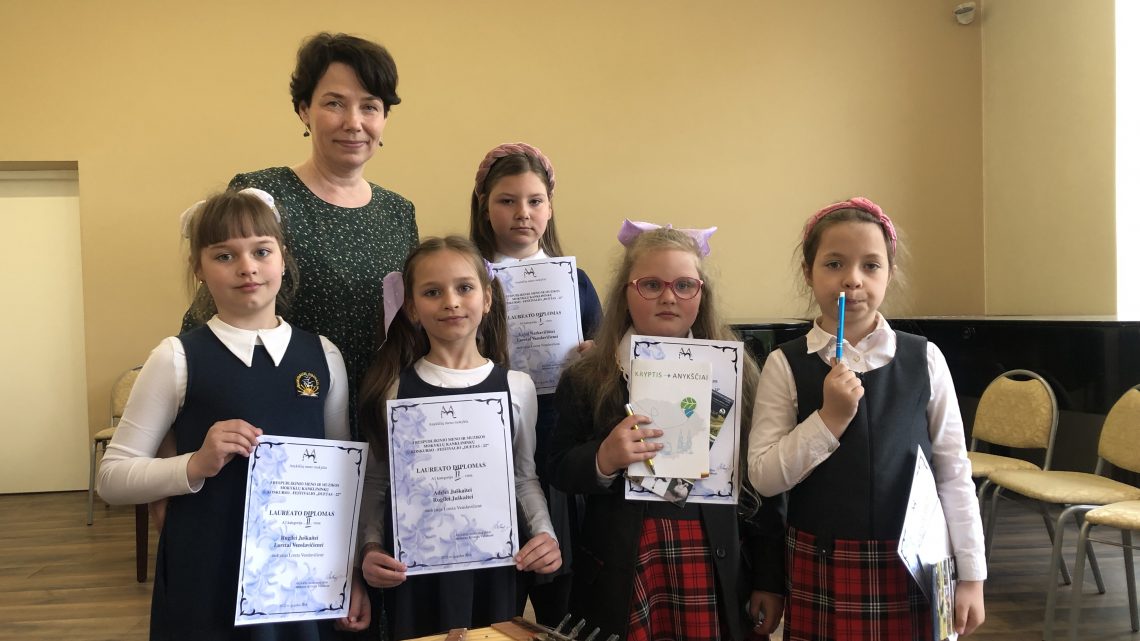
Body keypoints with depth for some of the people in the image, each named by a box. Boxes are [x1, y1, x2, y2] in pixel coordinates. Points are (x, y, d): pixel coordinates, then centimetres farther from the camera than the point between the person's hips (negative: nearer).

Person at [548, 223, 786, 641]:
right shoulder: (587, 379, -1)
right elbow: (559, 472, 0)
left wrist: (770, 580, 4)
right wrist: (602, 460, -21)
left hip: (716, 574, 1)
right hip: (620, 578, 0)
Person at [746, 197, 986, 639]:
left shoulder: (925, 359, -3)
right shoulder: (786, 365, -6)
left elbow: (953, 474, 2)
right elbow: (763, 478, -9)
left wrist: (970, 575, 3)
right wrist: (829, 418, -19)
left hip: (913, 567, 1)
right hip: (821, 570, -1)